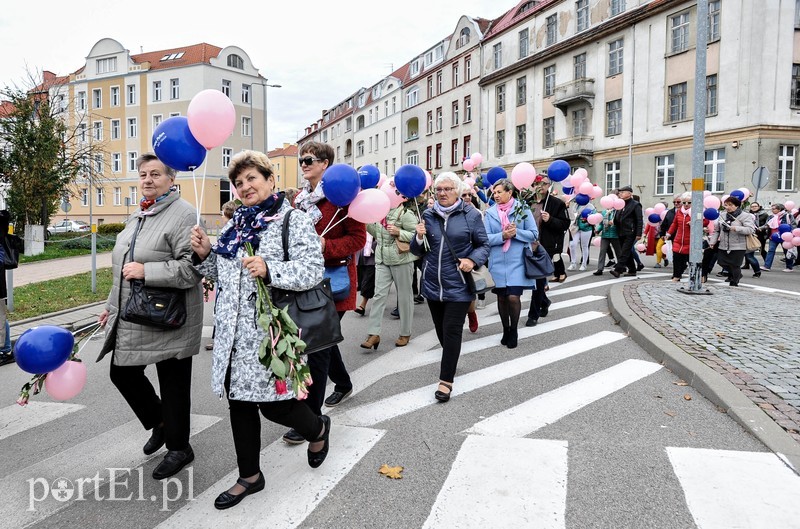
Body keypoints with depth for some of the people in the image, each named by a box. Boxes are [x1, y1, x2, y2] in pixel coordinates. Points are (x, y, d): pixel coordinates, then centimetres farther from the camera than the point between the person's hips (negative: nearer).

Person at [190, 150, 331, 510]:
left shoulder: (294, 221, -6)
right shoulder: (235, 226, 16)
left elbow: (312, 270, -15)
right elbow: (221, 275, 21)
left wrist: (269, 271, -28)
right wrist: (205, 254, 3)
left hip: (271, 332, -7)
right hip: (234, 333, 7)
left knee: (273, 404, -1)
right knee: (239, 402, 13)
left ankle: (318, 429, 33)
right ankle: (250, 476, 31)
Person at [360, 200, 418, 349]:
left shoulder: (405, 213, -11)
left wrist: (399, 232, -22)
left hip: (401, 259, -6)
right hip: (382, 260, 6)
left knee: (404, 296, 7)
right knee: (379, 294, 0)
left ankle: (405, 333, 21)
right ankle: (374, 334, 2)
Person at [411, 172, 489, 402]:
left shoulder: (471, 215, -3)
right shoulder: (428, 215, 5)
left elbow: (483, 245, 2)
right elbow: (419, 251, 9)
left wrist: (473, 260, -17)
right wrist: (419, 238, -13)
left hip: (458, 285, -4)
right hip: (432, 284, 4)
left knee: (452, 330, -5)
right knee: (441, 329, 16)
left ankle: (446, 380, 3)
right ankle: (450, 361, 41)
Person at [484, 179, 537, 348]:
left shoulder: (523, 209, -2)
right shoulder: (490, 212, 2)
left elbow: (534, 234, -2)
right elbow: (485, 238, -3)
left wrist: (516, 232, -17)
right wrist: (502, 236, -19)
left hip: (517, 262, -2)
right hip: (498, 262, 2)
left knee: (513, 297, -10)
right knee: (502, 297, 10)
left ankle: (513, 331, 12)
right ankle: (505, 329, 29)